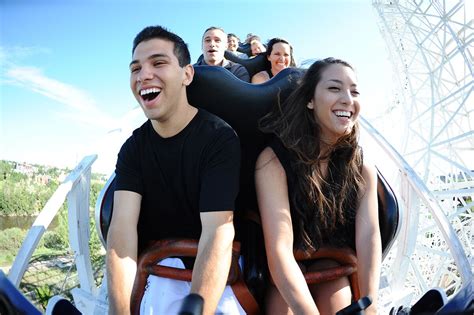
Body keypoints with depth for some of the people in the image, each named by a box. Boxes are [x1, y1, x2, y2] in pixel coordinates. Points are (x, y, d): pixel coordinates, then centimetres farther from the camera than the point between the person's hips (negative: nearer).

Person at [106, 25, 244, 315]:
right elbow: (122, 226, -13)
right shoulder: (133, 147, 0)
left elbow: (218, 233, -24)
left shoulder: (219, 137, -15)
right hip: (151, 270, 4)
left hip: (210, 276, -3)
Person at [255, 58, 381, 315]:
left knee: (336, 279, -26)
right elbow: (279, 250, -28)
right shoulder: (273, 160, -21)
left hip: (332, 280, 3)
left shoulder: (363, 170, -7)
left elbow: (369, 236, -18)